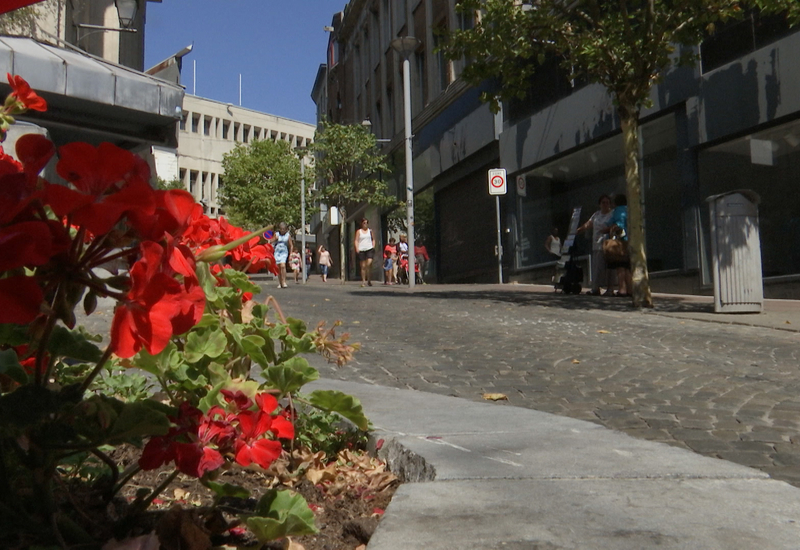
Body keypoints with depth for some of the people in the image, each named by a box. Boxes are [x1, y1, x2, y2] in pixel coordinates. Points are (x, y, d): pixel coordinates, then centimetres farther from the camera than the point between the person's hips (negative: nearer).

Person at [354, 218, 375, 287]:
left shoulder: (370, 231, 12)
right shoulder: (359, 231, 7)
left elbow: (373, 239, 21)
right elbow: (356, 240, 3)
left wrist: (373, 246, 6)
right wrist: (357, 248, -10)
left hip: (369, 249, 0)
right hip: (361, 250, 0)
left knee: (369, 263, -18)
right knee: (363, 266, 0)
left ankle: (368, 279, -4)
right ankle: (363, 281, 7)